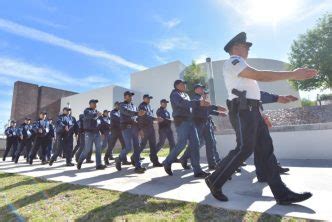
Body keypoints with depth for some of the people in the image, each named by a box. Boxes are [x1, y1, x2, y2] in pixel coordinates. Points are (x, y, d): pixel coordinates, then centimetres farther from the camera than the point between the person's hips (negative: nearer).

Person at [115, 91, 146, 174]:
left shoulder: (134, 106, 22)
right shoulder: (122, 105, 3)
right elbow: (126, 111, -20)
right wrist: (137, 113, -35)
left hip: (134, 127, 6)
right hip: (126, 127, -6)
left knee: (137, 147, -1)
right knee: (129, 147, -12)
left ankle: (138, 166, 1)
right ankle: (119, 159, 15)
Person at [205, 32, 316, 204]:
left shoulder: (239, 64, 30)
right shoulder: (233, 61, -2)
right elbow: (259, 75, -15)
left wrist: (261, 115, 24)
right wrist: (292, 74, -10)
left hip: (252, 110, 10)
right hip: (243, 110, -10)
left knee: (266, 149, 5)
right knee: (244, 149, -12)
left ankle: (281, 193, 10)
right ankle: (214, 181, 2)